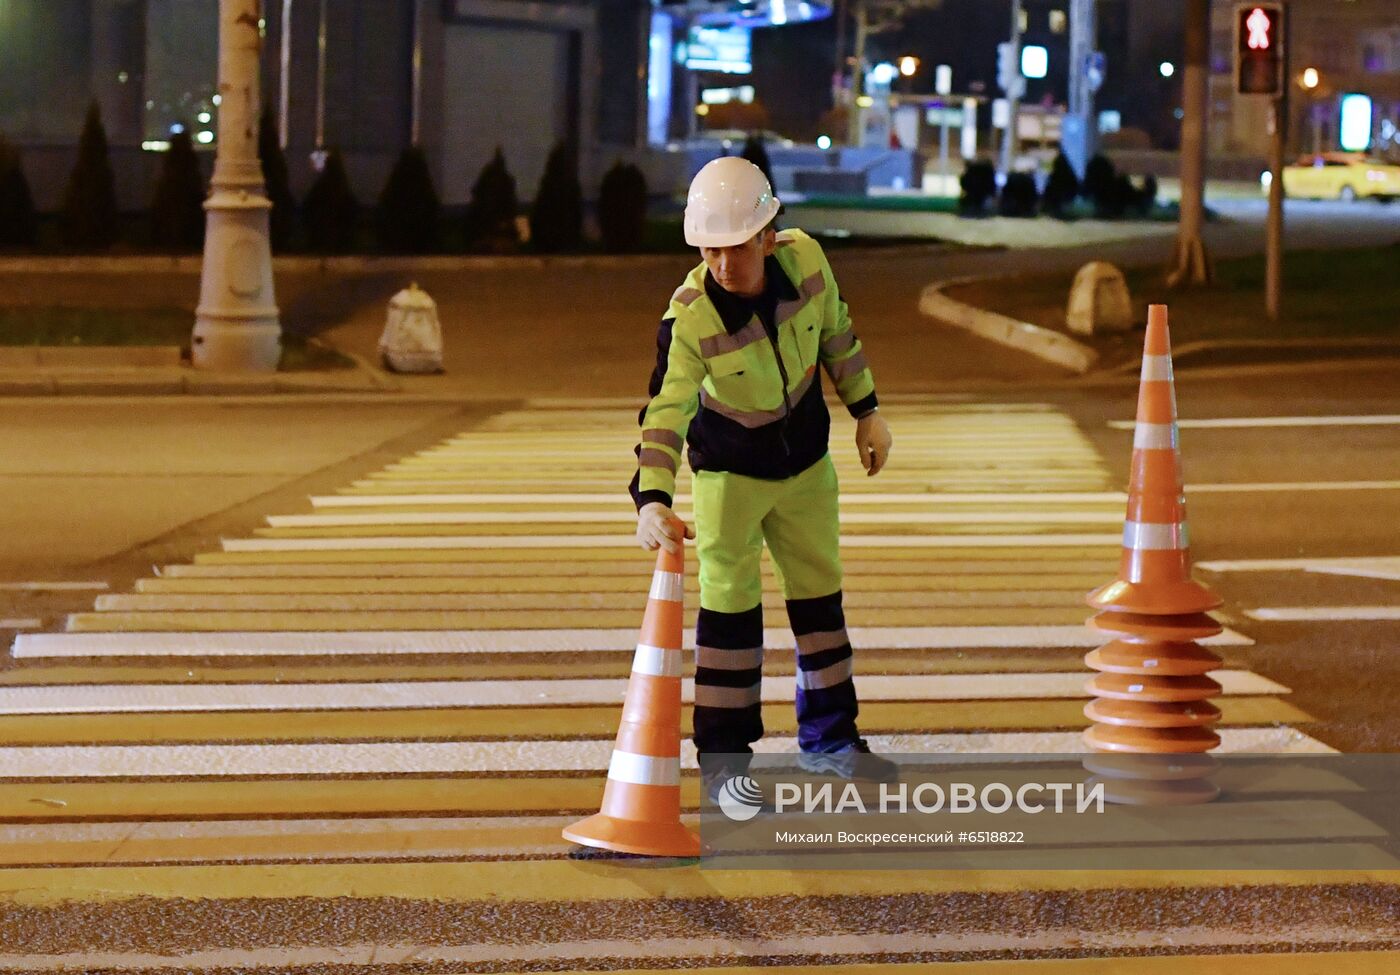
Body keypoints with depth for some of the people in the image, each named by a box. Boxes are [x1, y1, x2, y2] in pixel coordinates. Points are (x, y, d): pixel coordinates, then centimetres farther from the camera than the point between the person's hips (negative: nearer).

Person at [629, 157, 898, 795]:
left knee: (820, 594, 15)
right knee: (730, 606, -2)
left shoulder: (804, 259, -21)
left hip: (805, 460, 5)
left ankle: (829, 738, 31)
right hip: (728, 470, -4)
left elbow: (836, 331, -2)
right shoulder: (691, 316, -32)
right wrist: (652, 499, -52)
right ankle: (723, 758, 10)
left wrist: (866, 412, 7)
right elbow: (666, 411, -39)